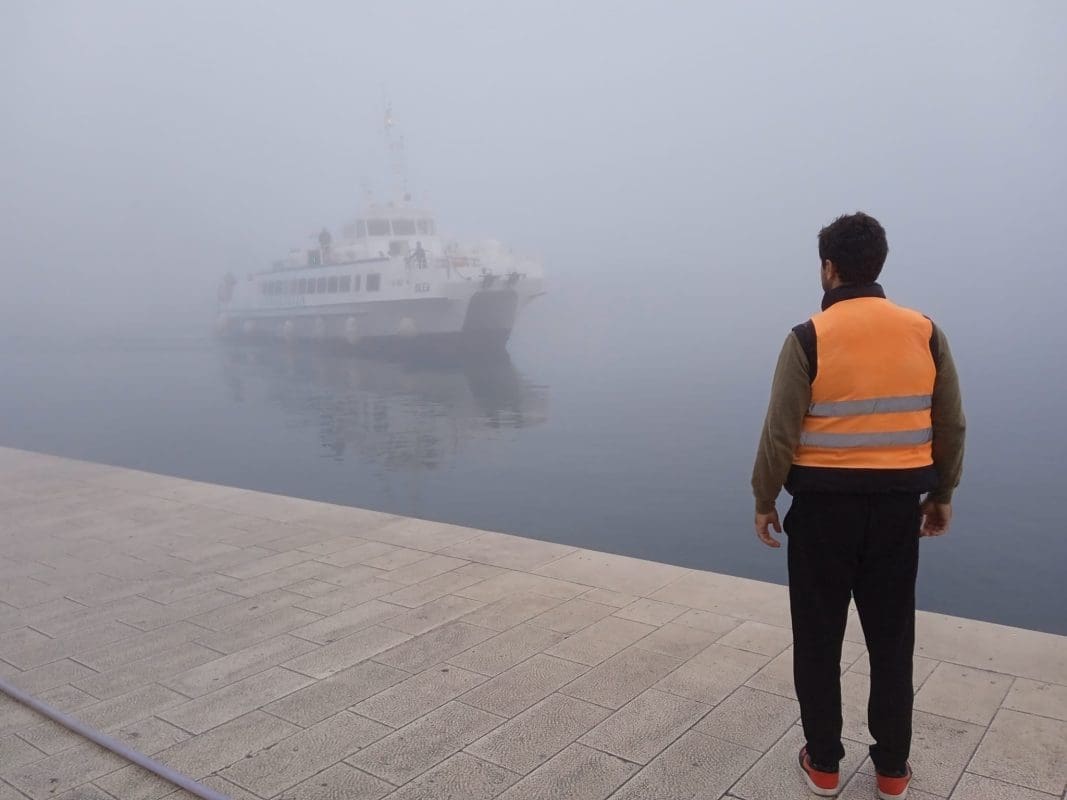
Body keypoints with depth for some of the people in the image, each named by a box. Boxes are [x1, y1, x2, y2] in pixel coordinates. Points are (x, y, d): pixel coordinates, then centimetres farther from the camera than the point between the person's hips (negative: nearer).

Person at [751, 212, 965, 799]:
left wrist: (764, 501, 0)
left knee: (818, 638, 11)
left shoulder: (809, 338, -12)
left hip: (824, 503, -3)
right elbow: (951, 426, 6)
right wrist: (941, 494, 18)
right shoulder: (925, 333, 0)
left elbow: (780, 433, -12)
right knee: (892, 639, 15)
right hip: (898, 503, 4)